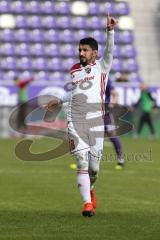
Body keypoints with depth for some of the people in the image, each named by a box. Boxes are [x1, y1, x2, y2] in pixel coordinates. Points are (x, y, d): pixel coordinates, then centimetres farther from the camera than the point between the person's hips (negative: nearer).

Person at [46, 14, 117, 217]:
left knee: (94, 166, 2)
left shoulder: (102, 66, 6)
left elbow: (109, 50, -13)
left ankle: (89, 189, 34)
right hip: (75, 121, 2)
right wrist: (60, 101, 40)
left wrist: (110, 31, -28)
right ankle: (87, 203, -11)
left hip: (96, 122, -2)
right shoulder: (74, 70, 16)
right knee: (82, 163, -10)